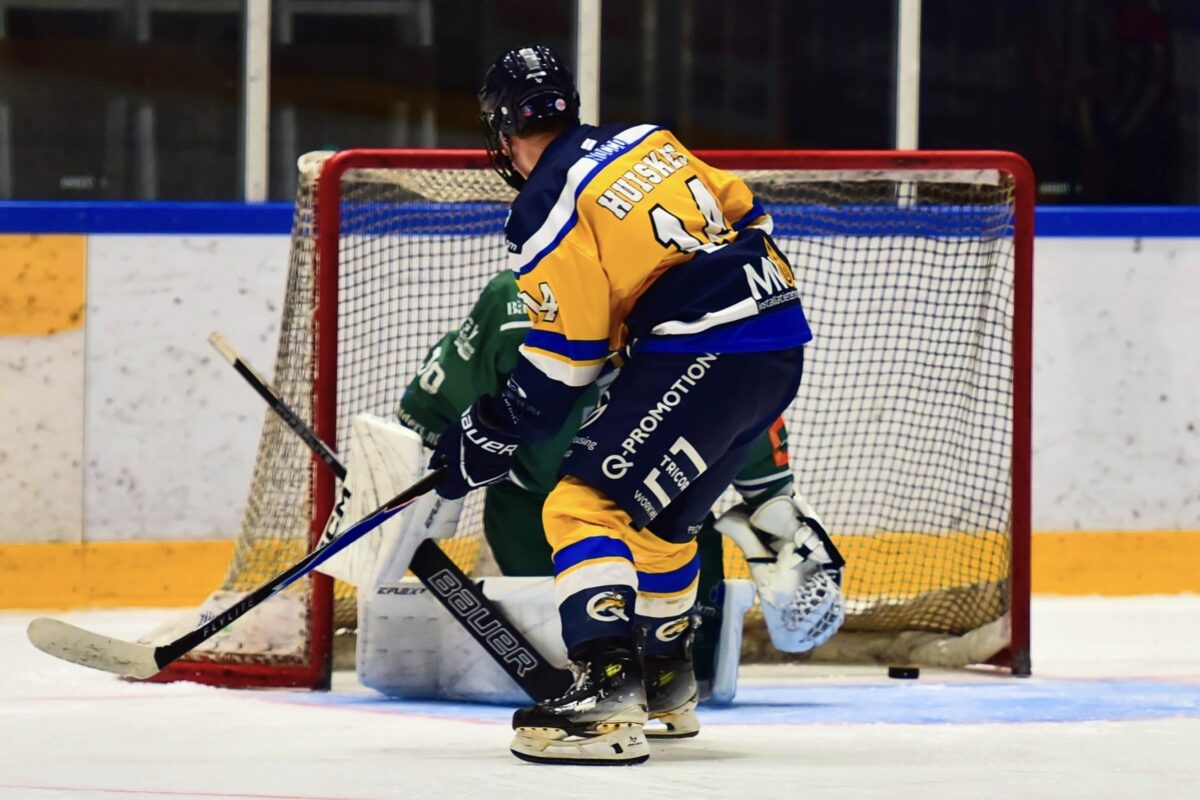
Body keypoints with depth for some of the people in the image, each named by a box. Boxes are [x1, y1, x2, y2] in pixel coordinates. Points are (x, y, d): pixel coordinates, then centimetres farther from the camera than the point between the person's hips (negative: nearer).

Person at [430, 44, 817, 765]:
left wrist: (484, 443, 3)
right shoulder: (645, 141, 15)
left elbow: (559, 362, -7)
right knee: (660, 510, 26)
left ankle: (608, 690, -26)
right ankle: (663, 674, 38)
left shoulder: (548, 208, -8)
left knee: (586, 505, -11)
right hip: (782, 340, 9)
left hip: (705, 355, -9)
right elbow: (743, 213, 21)